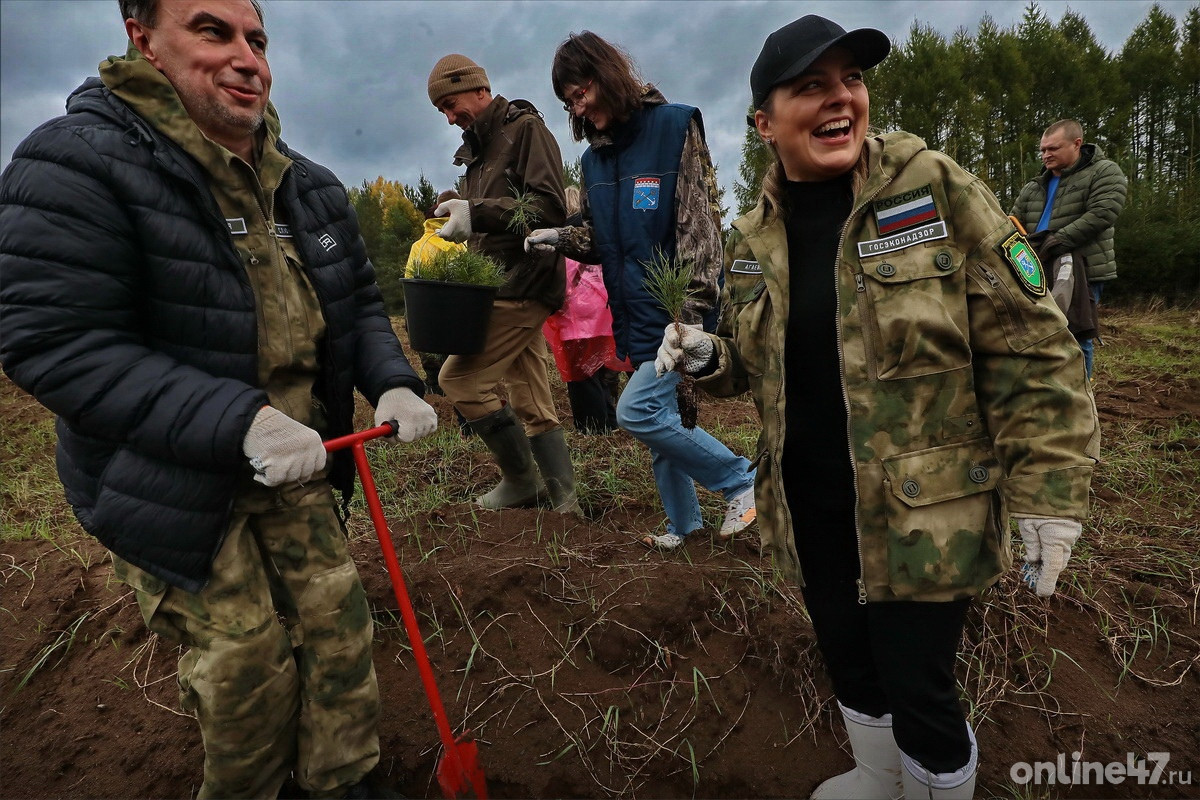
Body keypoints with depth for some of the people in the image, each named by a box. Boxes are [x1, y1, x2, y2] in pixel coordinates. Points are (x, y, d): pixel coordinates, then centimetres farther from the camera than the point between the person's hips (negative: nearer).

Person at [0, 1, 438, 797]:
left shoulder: (310, 187, 3)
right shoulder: (77, 163, -18)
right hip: (172, 481, -5)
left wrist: (393, 383, -9)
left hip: (294, 461, 6)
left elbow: (361, 301, 11)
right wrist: (242, 421, -33)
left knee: (337, 619, 9)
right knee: (245, 659, 5)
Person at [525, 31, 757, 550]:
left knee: (638, 412, -15)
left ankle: (742, 480, 4)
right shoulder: (594, 157, 13)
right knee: (659, 419, 11)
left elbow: (700, 223, -13)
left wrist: (693, 313, -20)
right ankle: (683, 524, 28)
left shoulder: (674, 125, -7)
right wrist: (562, 238, -4)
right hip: (634, 313, 7)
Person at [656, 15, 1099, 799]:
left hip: (923, 515, -4)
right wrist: (707, 356, -8)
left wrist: (1048, 493, -14)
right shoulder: (756, 236, 1)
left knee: (919, 691, 8)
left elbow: (1031, 351, -11)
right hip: (810, 512, 5)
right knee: (851, 668, 24)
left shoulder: (935, 189, -12)